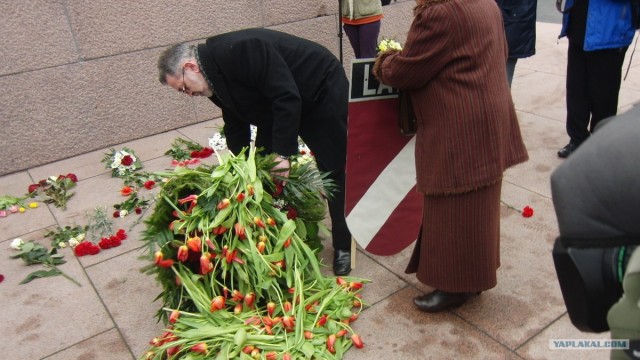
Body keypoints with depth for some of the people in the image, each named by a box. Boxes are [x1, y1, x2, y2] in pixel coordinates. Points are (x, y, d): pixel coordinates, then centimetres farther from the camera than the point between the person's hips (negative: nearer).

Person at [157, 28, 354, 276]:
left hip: (323, 90, -9)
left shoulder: (240, 50, -32)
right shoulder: (215, 79, -3)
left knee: (334, 171, -4)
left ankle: (344, 246, 10)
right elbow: (235, 128, 7)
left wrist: (283, 153, -32)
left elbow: (287, 97, -34)